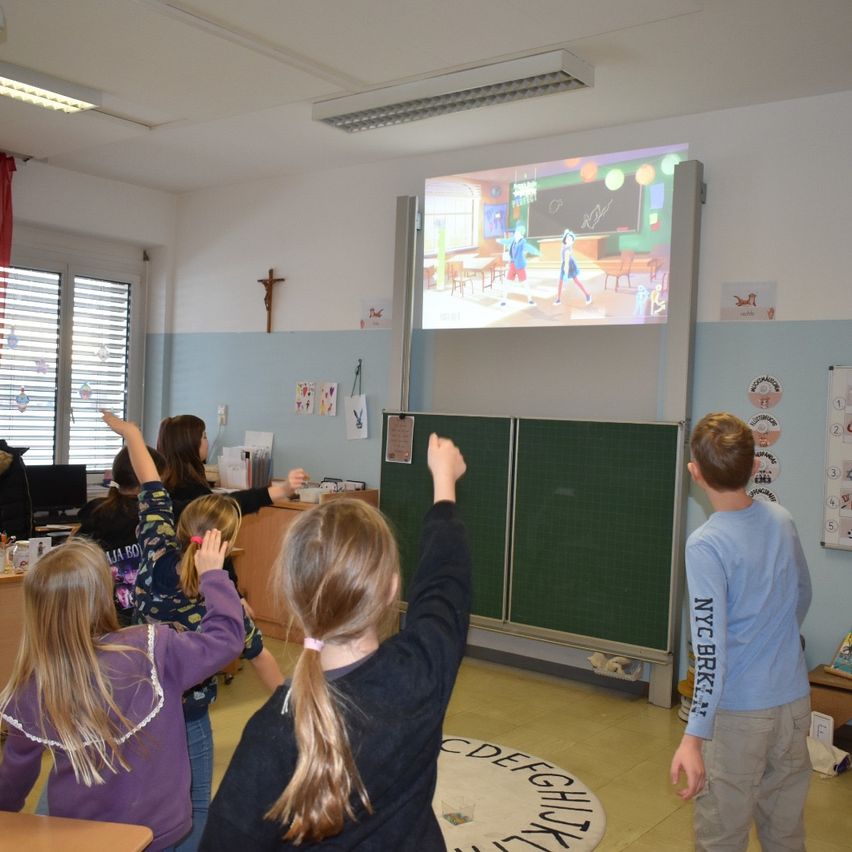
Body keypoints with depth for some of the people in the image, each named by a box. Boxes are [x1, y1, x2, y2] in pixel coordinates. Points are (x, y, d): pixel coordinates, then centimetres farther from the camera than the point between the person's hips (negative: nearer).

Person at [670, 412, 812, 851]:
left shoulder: (706, 544, -21)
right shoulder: (781, 519, -1)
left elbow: (710, 648, -25)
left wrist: (693, 737, -25)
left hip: (739, 713, -6)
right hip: (794, 700, 6)